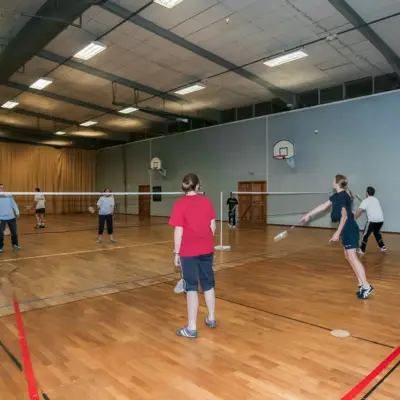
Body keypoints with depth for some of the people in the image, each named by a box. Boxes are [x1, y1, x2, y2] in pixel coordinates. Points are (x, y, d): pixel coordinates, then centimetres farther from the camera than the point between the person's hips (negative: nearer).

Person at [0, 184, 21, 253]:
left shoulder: (9, 196, 2)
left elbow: (14, 204, 7)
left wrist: (17, 212, 0)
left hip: (11, 217, 3)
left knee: (14, 232, 11)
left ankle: (15, 244, 31)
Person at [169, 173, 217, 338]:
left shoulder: (180, 204, -11)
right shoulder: (206, 201, 1)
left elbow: (179, 231, -13)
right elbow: (213, 226, 6)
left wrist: (176, 252, -5)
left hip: (189, 252, -4)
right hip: (207, 250, 5)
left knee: (192, 288, 2)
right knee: (208, 284, 17)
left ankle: (191, 328, 9)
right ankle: (211, 319, 34)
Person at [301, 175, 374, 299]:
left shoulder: (343, 196, -16)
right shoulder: (336, 196, 13)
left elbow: (344, 216, -17)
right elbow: (323, 206, 20)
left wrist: (337, 233, -15)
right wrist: (309, 215, 23)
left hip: (350, 229, -10)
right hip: (346, 229, 10)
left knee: (352, 257, -10)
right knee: (349, 256, 12)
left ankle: (366, 286, -7)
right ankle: (361, 284, 17)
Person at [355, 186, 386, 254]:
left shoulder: (365, 201, -1)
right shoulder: (376, 199, 18)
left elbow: (359, 211, -11)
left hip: (372, 220, -6)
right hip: (380, 220, 6)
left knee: (365, 234, 7)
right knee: (377, 233, 30)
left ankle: (362, 250, 8)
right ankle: (382, 247, 32)